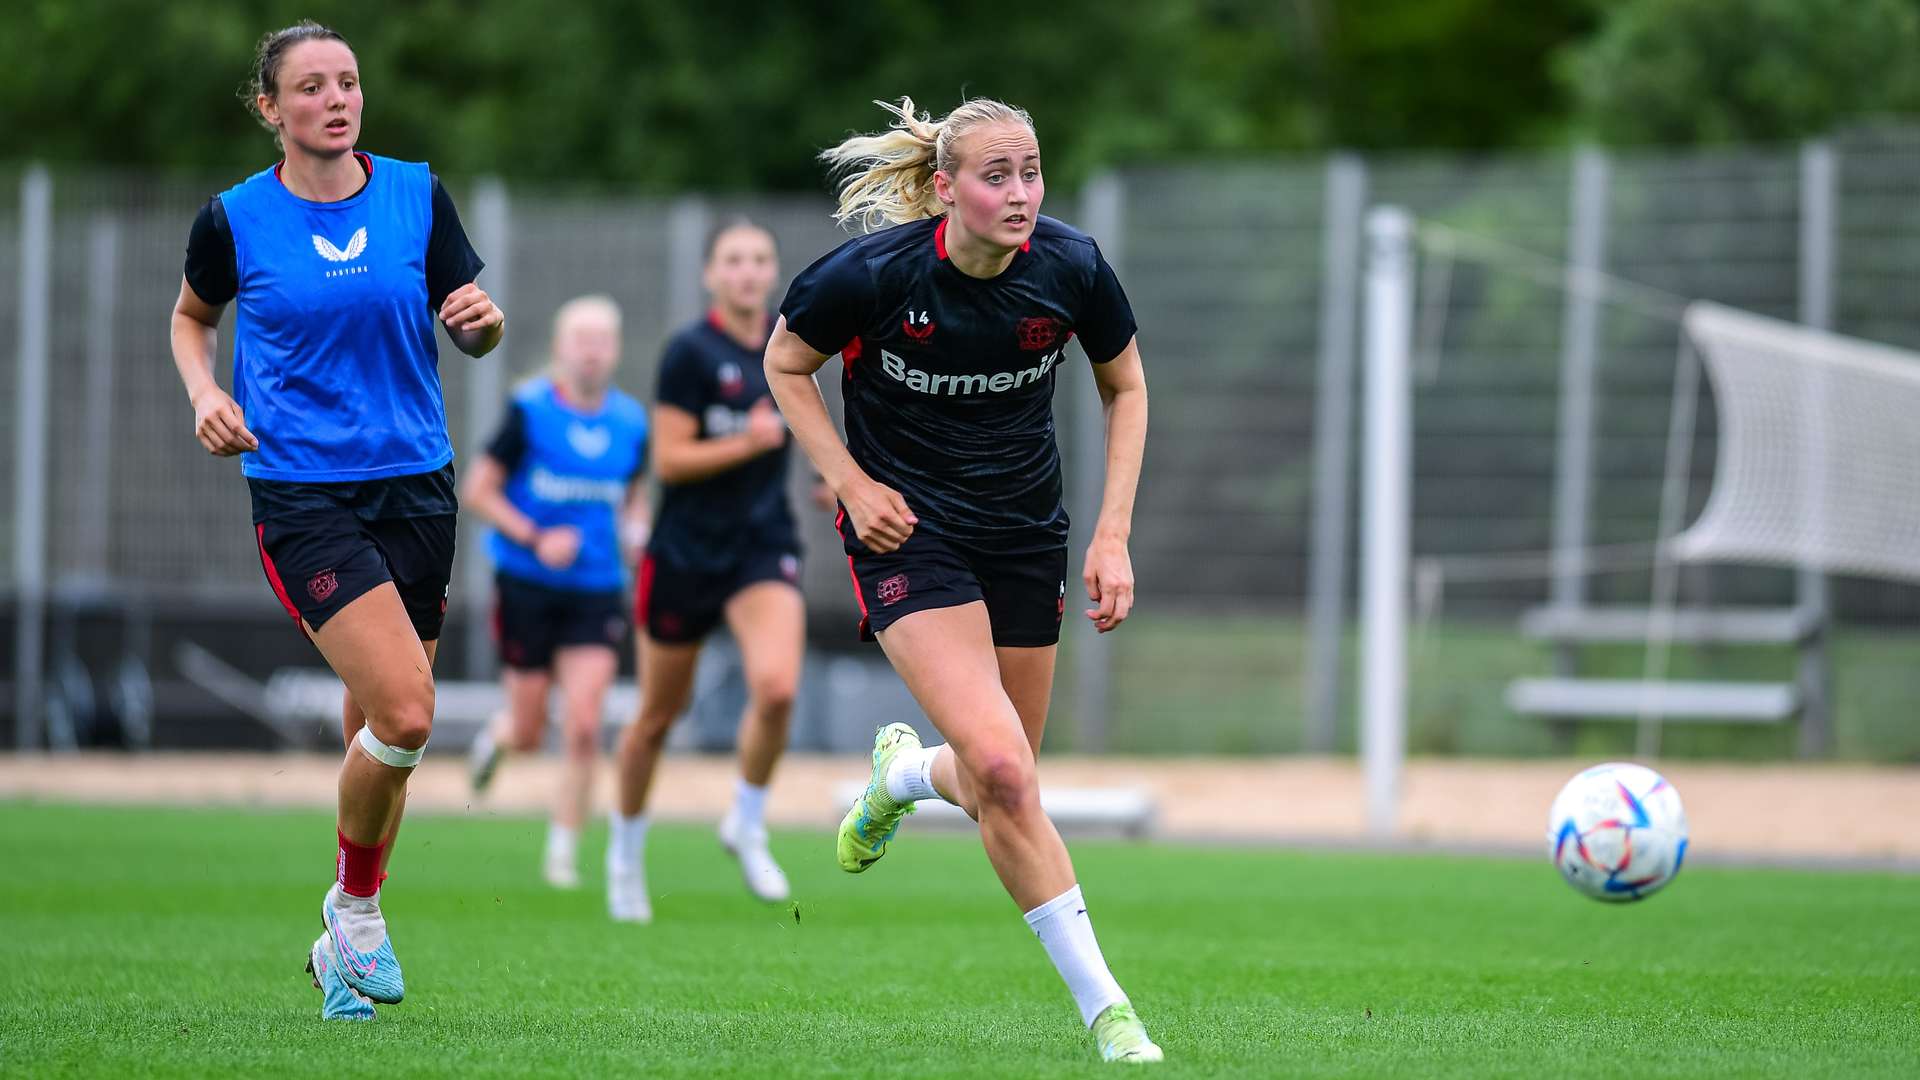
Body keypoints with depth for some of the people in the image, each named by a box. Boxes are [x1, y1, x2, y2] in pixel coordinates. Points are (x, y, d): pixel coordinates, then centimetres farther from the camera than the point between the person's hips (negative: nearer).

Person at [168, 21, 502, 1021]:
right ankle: (356, 903, 6)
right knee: (405, 713, -18)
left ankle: (340, 944, 27)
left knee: (379, 728, 9)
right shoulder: (234, 219, -3)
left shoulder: (416, 194, 2)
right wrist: (205, 393, -3)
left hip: (414, 482, 4)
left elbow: (469, 323, 8)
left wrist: (483, 320, -15)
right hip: (300, 494, -4)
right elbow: (192, 315, 16)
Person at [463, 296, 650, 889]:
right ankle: (497, 734, 42)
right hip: (527, 587, -2)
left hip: (597, 590, 2)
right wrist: (535, 539, -15)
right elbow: (477, 488, -4)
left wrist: (636, 530, -2)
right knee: (529, 734, 4)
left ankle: (562, 852, 2)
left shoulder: (630, 421, 3)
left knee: (584, 728, -10)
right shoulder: (530, 410, -8)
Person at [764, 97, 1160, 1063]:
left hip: (1026, 533, 4)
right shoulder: (874, 272, -19)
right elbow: (785, 364, 1)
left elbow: (1125, 388, 6)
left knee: (996, 790, 10)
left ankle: (901, 773, 47)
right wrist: (851, 484, -9)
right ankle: (1102, 1006, -11)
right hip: (909, 530, -4)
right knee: (1004, 770, -21)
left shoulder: (1069, 266, -12)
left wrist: (1113, 536, -1)